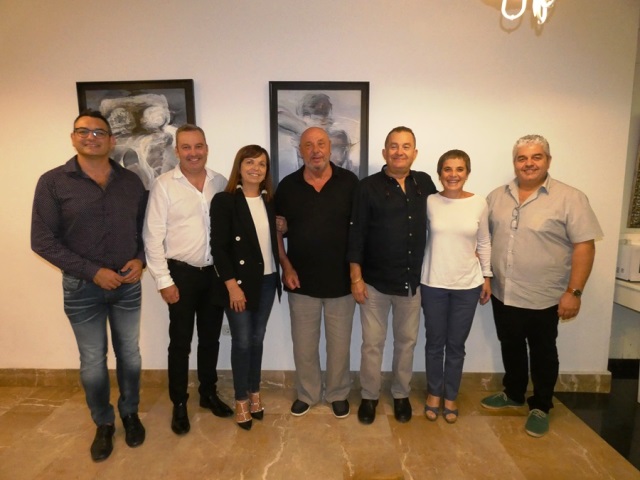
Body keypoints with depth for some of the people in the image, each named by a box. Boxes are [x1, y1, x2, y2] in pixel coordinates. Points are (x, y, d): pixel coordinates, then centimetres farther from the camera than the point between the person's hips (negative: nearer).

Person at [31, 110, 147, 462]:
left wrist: (140, 259, -9)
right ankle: (103, 424, 34)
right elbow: (43, 241, -10)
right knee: (92, 362, 11)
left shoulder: (131, 181, 1)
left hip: (128, 284, 2)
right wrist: (93, 271, -16)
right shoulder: (53, 182, -7)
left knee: (129, 354, 15)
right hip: (82, 286, -2)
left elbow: (145, 227, 9)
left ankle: (130, 413, 37)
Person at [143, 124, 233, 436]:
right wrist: (164, 280, -11)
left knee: (211, 338, 16)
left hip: (215, 272, 3)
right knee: (180, 341, 10)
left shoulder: (221, 183, 2)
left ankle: (208, 393, 36)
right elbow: (153, 236, -9)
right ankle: (179, 404, 28)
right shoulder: (164, 185, -8)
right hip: (181, 272, -3)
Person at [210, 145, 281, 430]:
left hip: (267, 280, 5)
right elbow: (218, 246, -13)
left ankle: (255, 392, 32)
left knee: (257, 339, 14)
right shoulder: (224, 201, -9)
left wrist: (285, 269, 3)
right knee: (242, 341, 4)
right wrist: (232, 285, -17)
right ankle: (241, 400, 23)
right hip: (240, 282, -4)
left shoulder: (270, 201, 7)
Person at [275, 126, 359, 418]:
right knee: (303, 344, 14)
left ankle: (338, 394, 36)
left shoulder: (349, 182, -5)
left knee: (339, 343, 14)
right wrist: (286, 266, -4)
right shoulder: (288, 186, -1)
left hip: (341, 279, -1)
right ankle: (307, 394, 37)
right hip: (302, 280, 1)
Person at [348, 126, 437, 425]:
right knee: (372, 343, 9)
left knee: (406, 341, 16)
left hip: (412, 281, 3)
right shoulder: (368, 187, -7)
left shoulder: (425, 183, 3)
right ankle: (369, 396, 30)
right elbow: (356, 235, -7)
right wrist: (356, 278, -9)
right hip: (375, 281, -3)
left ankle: (401, 394, 37)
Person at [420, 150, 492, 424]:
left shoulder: (479, 204, -2)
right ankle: (434, 394, 33)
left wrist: (487, 277, 7)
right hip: (433, 284, 0)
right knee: (435, 342, 12)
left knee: (456, 345, 11)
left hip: (467, 285, 1)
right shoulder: (429, 202, -5)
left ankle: (450, 397, 31)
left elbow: (484, 243, 7)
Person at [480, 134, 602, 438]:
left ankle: (541, 408, 31)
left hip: (543, 298, -4)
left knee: (542, 354, 12)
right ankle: (513, 395, 39)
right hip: (503, 295, 4)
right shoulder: (497, 197, 3)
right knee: (510, 349, 19)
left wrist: (574, 292, -16)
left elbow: (584, 246, -13)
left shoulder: (570, 199, -10)